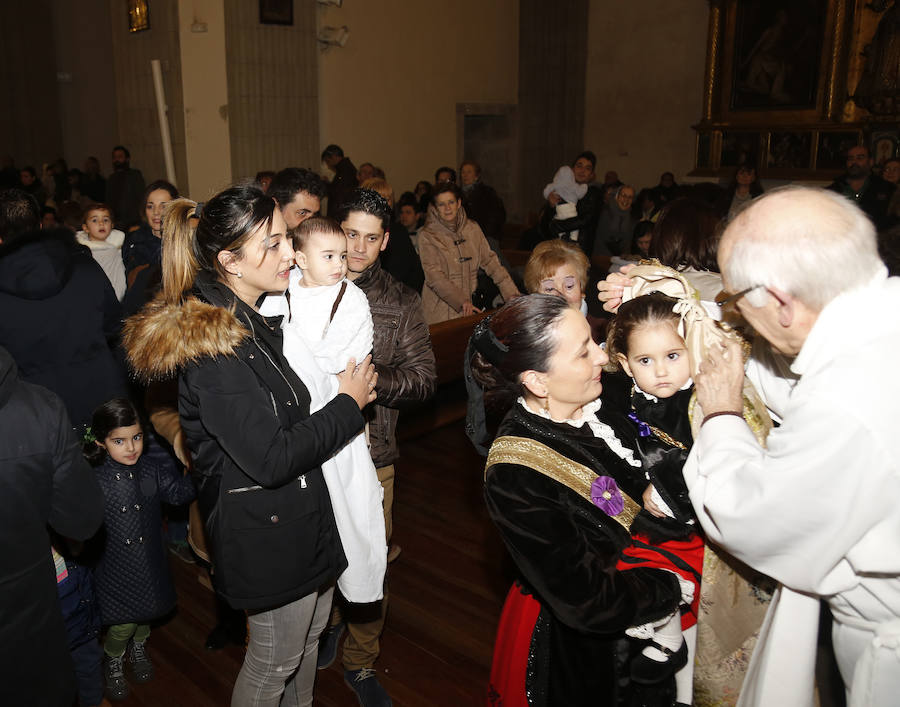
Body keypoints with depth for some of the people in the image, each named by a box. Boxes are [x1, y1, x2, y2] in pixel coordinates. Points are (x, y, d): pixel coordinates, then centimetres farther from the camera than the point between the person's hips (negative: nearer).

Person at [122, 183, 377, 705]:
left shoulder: (257, 319, 4)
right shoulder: (212, 346, -26)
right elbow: (269, 458, -27)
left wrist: (348, 390, 1)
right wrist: (348, 404, -18)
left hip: (306, 515, 9)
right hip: (267, 532, -9)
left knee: (309, 636, 26)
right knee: (274, 662, 13)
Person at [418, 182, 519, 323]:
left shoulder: (473, 229, 8)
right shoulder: (427, 236, -5)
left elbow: (490, 260, 7)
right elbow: (434, 277, -13)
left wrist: (512, 293, -4)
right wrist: (462, 301, -24)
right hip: (440, 311, -3)